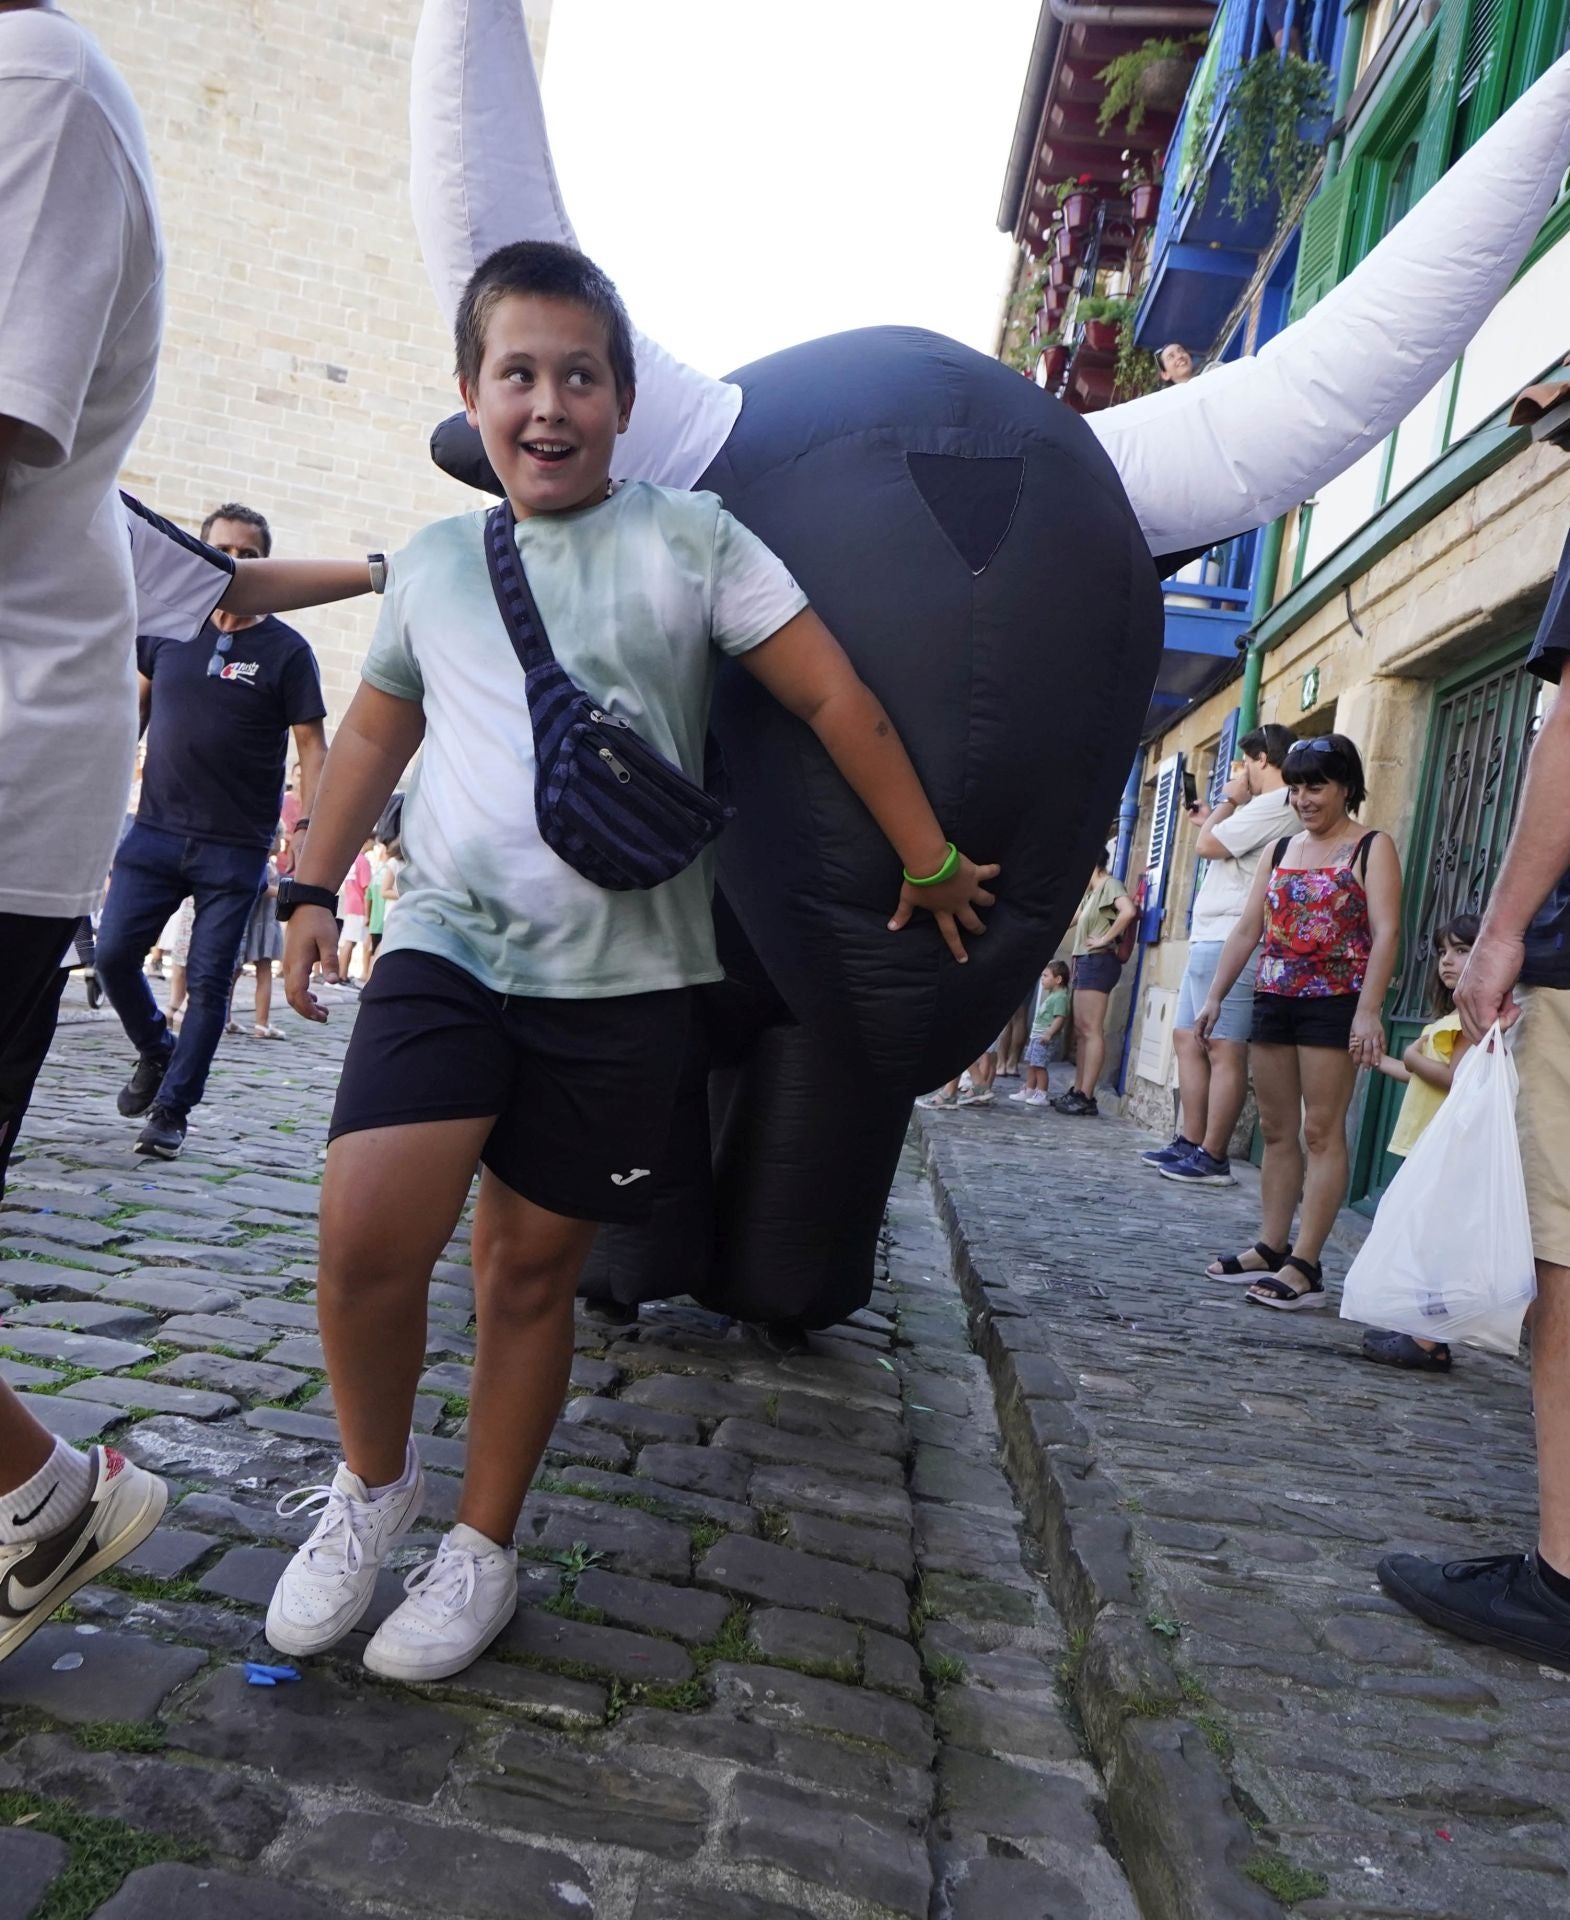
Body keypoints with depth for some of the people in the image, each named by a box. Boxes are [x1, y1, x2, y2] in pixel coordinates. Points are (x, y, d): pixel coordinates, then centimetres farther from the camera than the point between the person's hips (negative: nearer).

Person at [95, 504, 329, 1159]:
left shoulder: (287, 651, -3)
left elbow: (312, 745, -4)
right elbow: (138, 703, 21)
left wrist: (307, 825, -15)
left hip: (237, 848, -3)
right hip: (155, 830, 3)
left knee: (209, 982, -1)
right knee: (113, 954, -1)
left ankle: (171, 1110, 11)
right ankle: (156, 1052, 26)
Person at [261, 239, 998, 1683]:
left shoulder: (689, 539, 1)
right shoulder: (434, 564, 11)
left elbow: (836, 701, 1)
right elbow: (378, 728, 24)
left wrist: (931, 861, 2)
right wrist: (313, 886, 19)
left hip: (622, 975, -2)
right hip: (448, 942, 2)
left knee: (534, 1267, 4)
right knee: (366, 1233, -14)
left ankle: (484, 1545, 25)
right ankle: (374, 1481, 15)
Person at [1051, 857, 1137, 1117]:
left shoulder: (1110, 884, -5)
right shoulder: (1091, 894, 24)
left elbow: (1128, 911, -24)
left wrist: (1105, 938, -18)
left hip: (1098, 961, -10)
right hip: (1085, 961, 10)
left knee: (1091, 1030, -13)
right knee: (1081, 1030, 9)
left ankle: (1086, 1097, -16)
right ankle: (1078, 1091, 12)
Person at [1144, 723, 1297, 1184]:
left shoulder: (1272, 804, -11)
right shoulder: (1275, 807, 23)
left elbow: (1207, 846, -14)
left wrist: (1228, 801, 0)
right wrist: (1213, 819, 25)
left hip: (1229, 943, -11)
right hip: (1211, 940, 11)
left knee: (1223, 1048, -10)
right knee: (1187, 1038, 13)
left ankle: (1212, 1158, -9)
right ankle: (1189, 1143, 17)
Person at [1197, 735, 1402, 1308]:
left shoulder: (1371, 847, -1)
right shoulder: (1280, 850, 17)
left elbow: (1386, 932, -11)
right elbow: (1247, 928, 16)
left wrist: (1368, 1011, -20)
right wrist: (1215, 996, 10)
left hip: (1334, 1003, -6)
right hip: (1274, 999, 6)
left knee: (1321, 1131, -7)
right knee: (1276, 1129, 8)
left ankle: (1305, 1265, -6)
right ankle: (1270, 1248, 15)